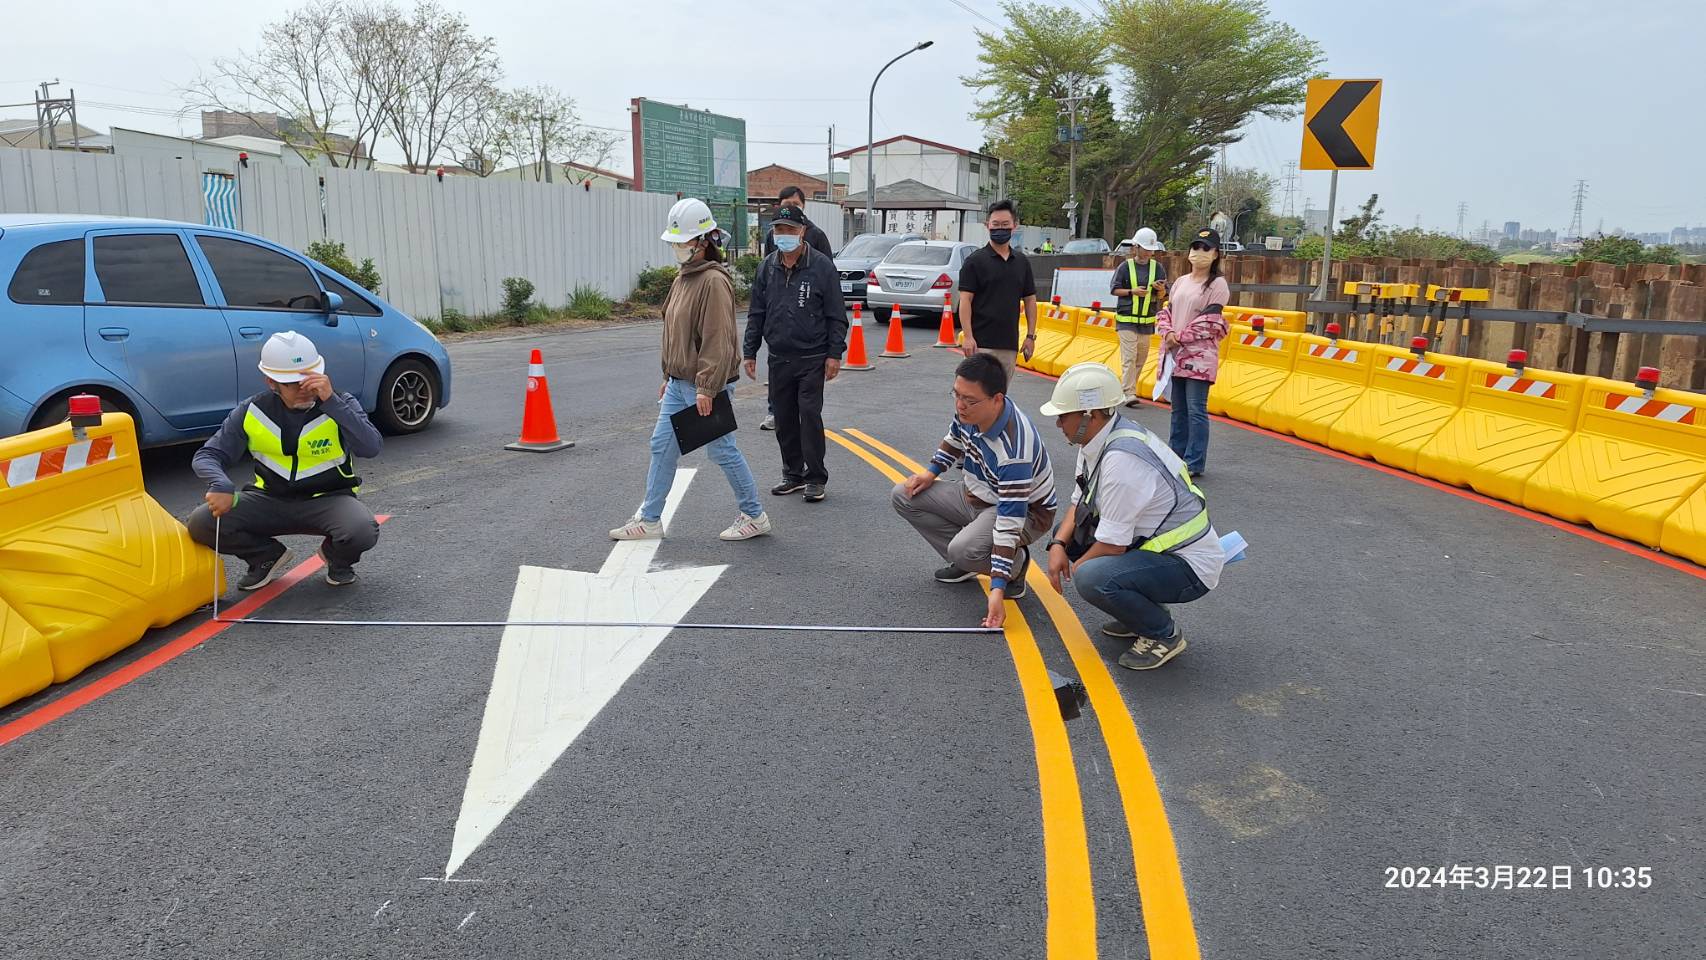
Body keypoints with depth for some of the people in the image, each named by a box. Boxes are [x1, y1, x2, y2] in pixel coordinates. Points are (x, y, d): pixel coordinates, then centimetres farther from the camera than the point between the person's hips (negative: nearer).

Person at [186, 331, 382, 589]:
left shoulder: (340, 405, -12)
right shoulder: (252, 412, -4)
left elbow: (371, 448, -29)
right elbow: (206, 456, -1)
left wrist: (331, 401, -36)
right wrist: (221, 485, -25)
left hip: (327, 498, -3)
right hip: (271, 500, 3)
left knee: (363, 531, -35)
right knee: (201, 524, -18)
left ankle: (337, 558, 6)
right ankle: (268, 556, 13)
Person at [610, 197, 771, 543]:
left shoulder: (714, 281, -16)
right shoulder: (683, 278, 14)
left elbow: (718, 340, -22)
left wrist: (706, 388, -23)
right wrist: (669, 378, 21)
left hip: (705, 386, -9)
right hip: (679, 383, 10)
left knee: (722, 451, 0)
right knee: (662, 447, 11)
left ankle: (754, 516, 15)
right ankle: (650, 520, 20)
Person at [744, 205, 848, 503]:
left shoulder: (822, 266, -6)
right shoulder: (767, 267, 7)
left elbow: (836, 315, -4)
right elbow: (756, 313, 12)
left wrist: (834, 353, -9)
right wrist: (750, 351, 9)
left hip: (812, 358, -5)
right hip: (778, 358, 5)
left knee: (810, 415, -6)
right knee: (784, 418, 9)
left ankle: (815, 478, 5)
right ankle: (793, 474, 23)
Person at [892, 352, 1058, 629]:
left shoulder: (1014, 449, -39)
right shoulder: (968, 410, -16)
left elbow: (1010, 521, -38)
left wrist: (997, 589, -39)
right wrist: (931, 472, -1)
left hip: (1025, 511, -8)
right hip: (976, 494, 8)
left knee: (964, 549, -35)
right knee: (904, 495, -4)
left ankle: (1016, 565, 0)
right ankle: (966, 564, 6)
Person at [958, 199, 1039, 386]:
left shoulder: (1022, 262, 13)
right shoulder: (975, 261, -2)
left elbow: (1030, 300, 16)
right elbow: (965, 300, -7)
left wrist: (1031, 336, 9)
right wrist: (968, 336, -16)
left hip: (1010, 344, 5)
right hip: (982, 343, -5)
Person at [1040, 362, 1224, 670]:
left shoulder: (1121, 459, -29)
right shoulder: (1097, 439, 0)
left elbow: (1112, 545, -24)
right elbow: (1080, 504, 11)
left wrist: (1072, 570, -7)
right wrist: (1058, 545, -6)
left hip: (1190, 566, -10)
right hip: (1151, 543, 10)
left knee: (1091, 579, -31)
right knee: (1067, 535, 11)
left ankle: (1164, 635, -3)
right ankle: (1139, 612, 16)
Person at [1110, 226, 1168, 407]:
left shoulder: (1158, 268, 5)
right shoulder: (1125, 267, -3)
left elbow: (1163, 296, 6)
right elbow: (1114, 289, 0)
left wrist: (1161, 289, -17)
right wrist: (1132, 292, -15)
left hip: (1147, 321, 4)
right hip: (1126, 319, -4)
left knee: (1141, 357, 10)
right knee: (1129, 357, -11)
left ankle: (1127, 386, 24)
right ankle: (1129, 394, -13)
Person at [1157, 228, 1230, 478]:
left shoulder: (1217, 284, -4)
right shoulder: (1180, 282, 15)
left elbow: (1210, 322, -11)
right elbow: (1166, 312, 14)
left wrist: (1180, 337, -11)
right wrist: (1167, 333, -6)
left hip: (1200, 355, -6)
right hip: (1175, 354, 6)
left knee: (1195, 409, -6)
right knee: (1178, 408, 13)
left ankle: (1195, 463, -2)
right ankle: (1175, 455, 22)